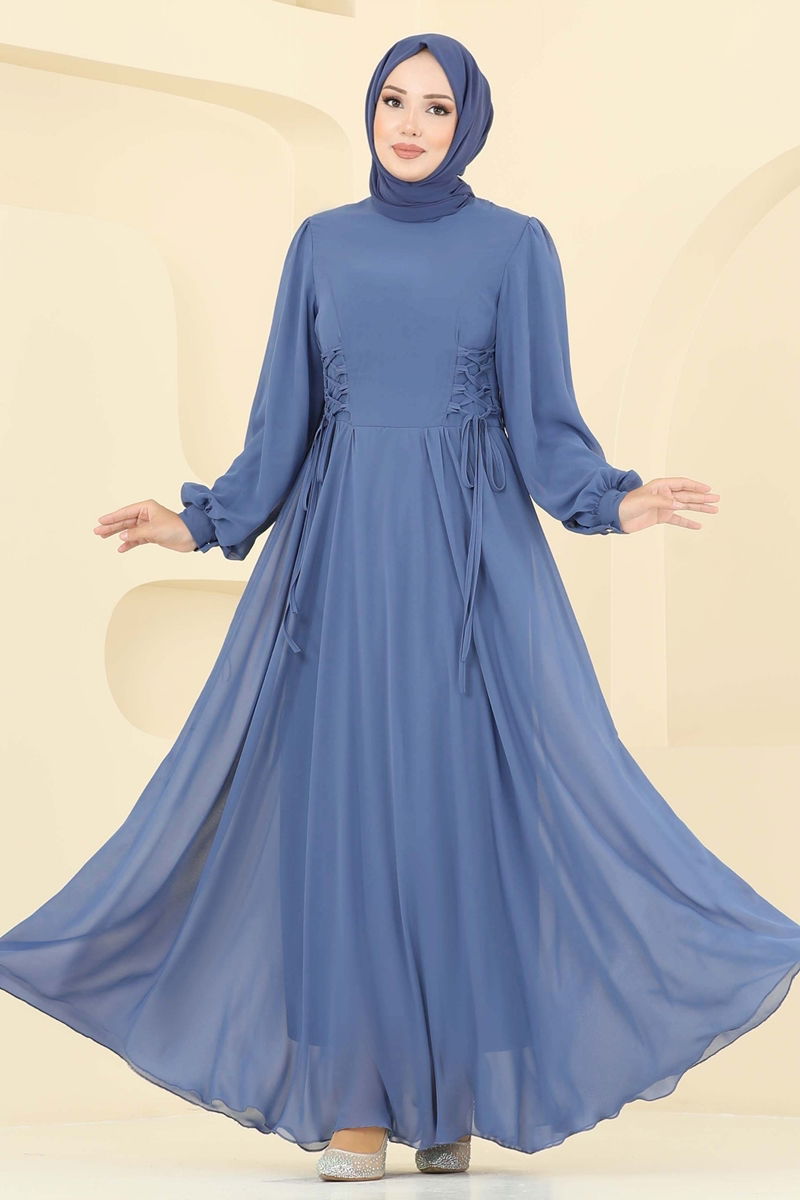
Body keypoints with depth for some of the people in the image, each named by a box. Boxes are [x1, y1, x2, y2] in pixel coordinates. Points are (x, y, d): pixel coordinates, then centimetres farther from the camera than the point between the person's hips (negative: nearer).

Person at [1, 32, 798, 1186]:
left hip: (470, 554, -2)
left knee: (468, 803, -4)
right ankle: (356, 1100, 4)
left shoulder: (516, 244, 4)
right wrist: (201, 521, -1)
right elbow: (283, 420, 10)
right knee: (342, 808, -3)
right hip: (341, 550, 2)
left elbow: (545, 420, -2)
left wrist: (617, 502, -19)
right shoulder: (320, 243, 11)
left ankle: (456, 1092, 9)